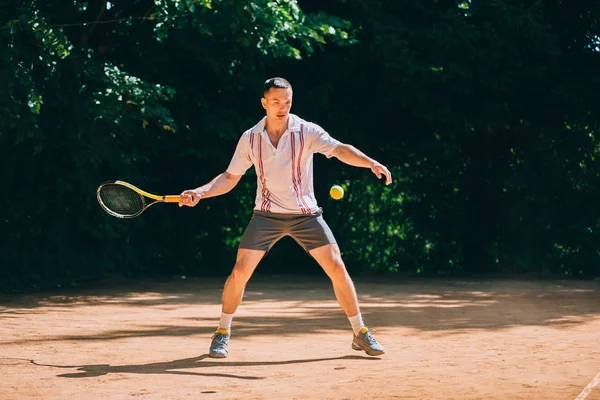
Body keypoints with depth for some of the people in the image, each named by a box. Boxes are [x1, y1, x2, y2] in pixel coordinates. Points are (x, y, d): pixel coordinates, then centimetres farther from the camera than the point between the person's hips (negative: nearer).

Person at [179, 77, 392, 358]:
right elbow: (229, 178, 8)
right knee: (240, 271, -10)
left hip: (305, 214, -1)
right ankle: (222, 333, 9)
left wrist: (371, 163, -36)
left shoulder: (307, 132, -6)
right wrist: (200, 192, -8)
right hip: (267, 215, 1)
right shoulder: (250, 139, 1)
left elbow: (341, 150, -18)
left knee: (337, 268, -9)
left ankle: (360, 334, 5)